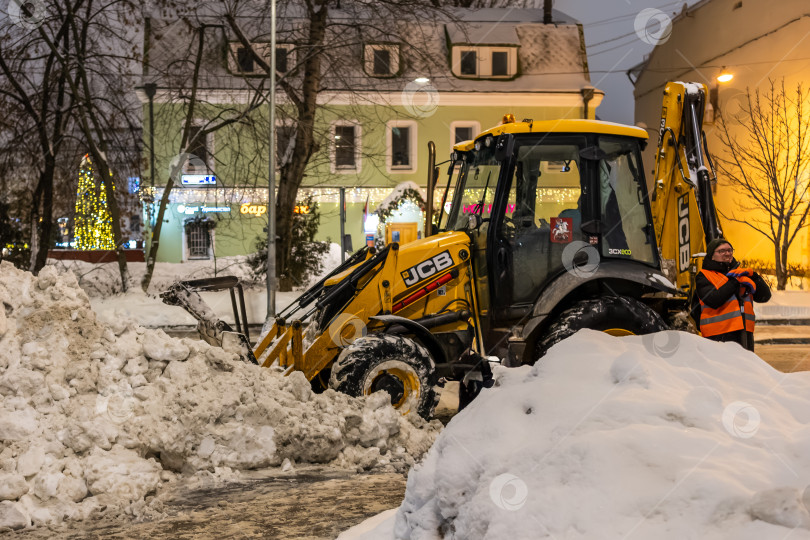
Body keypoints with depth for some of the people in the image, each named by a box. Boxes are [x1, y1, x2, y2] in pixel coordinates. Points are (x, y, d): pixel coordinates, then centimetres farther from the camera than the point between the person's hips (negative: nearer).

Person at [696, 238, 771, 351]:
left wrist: (753, 276, -1)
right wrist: (734, 281, -9)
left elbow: (765, 296, 14)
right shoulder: (704, 276, 4)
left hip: (745, 333, 6)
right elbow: (714, 301, -14)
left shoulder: (742, 273, 20)